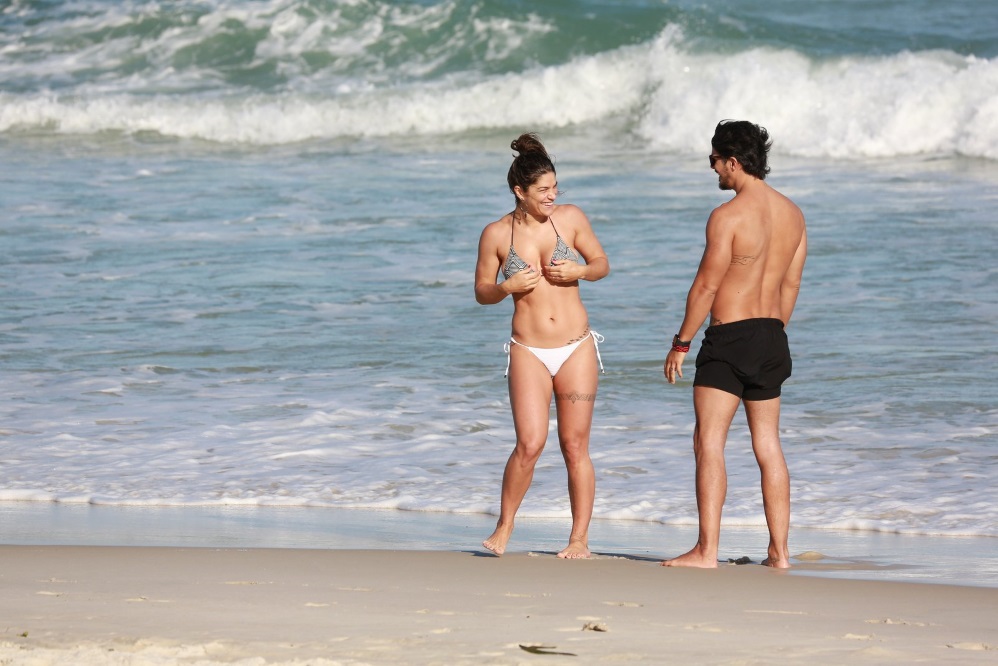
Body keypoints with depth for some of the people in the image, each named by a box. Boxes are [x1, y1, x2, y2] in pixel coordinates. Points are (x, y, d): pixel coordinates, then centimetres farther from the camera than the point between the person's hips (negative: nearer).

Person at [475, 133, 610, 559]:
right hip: (528, 352, -1)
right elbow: (481, 292, 7)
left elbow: (602, 263, 11)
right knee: (530, 444, -13)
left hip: (576, 348, 1)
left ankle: (580, 539, 12)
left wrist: (579, 271, -10)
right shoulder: (496, 235, -2)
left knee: (575, 446, 3)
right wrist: (507, 288, -14)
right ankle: (503, 528, 6)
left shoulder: (570, 218, 0)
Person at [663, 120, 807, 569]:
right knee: (768, 444, 12)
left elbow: (706, 285, -14)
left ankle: (706, 550, -12)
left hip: (729, 336, -8)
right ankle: (779, 550, 12)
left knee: (709, 443, -6)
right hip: (772, 337, 8)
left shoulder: (728, 216, -15)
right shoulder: (792, 214, 7)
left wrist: (681, 343, -7)